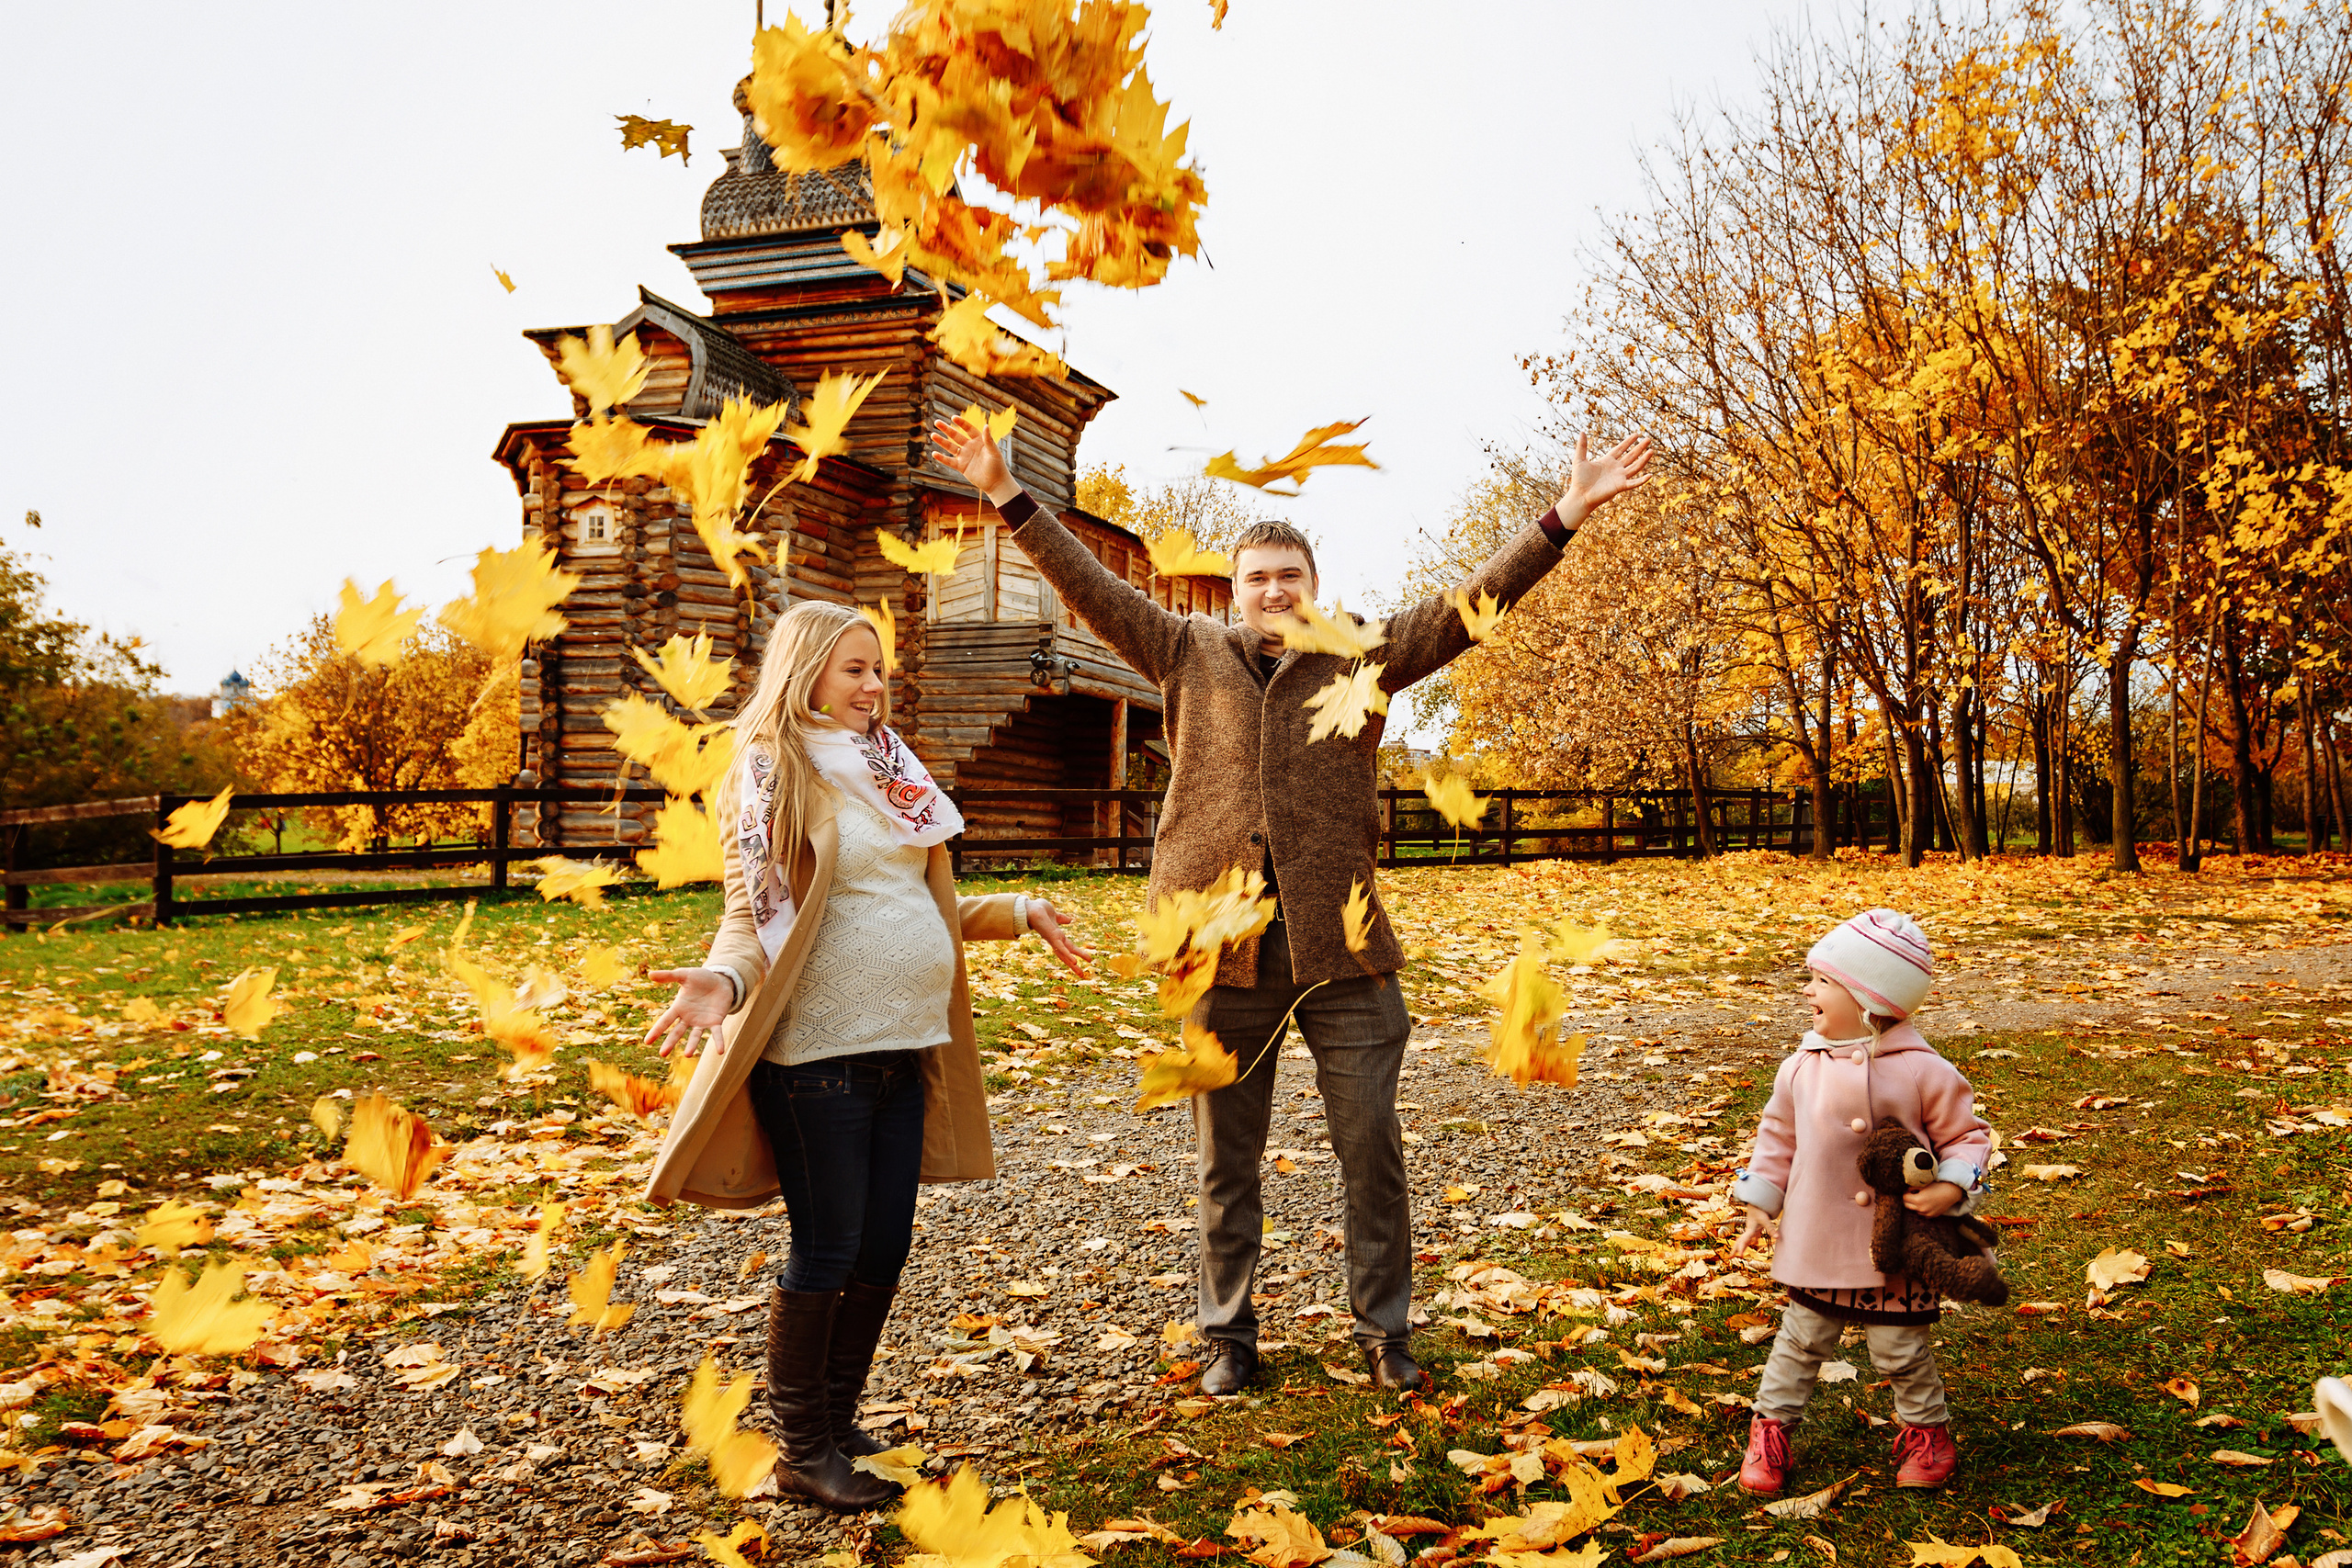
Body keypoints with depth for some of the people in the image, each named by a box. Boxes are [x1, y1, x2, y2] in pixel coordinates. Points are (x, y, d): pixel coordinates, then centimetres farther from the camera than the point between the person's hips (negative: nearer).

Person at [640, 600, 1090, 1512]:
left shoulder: (889, 772, 15)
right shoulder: (773, 776, -5)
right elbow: (750, 916, -11)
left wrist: (1019, 912, 21)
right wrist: (722, 981, -29)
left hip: (903, 1046, 7)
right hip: (818, 1052, -7)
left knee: (885, 1249, 11)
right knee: (827, 1253, 0)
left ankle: (838, 1421, 28)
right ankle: (802, 1453, 15)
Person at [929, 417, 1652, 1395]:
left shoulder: (1361, 660, 5)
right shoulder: (1191, 656, 7)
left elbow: (1470, 604, -2)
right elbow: (1091, 589, 5)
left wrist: (1564, 515, -10)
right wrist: (1007, 495, -1)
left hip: (1341, 946, 0)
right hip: (1222, 946, 1)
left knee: (1372, 1146, 7)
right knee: (1226, 1160, 12)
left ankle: (1383, 1330, 23)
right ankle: (1227, 1334, 27)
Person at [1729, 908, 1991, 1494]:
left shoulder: (1921, 1071, -14)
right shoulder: (1803, 1066, -2)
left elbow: (1967, 1136, -4)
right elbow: (1778, 1136, 10)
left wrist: (1950, 1189, -20)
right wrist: (1760, 1204, 7)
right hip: (1816, 1242, 3)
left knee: (1901, 1348, 12)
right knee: (1801, 1339, 14)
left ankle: (1926, 1429, 35)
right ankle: (1770, 1425, 29)